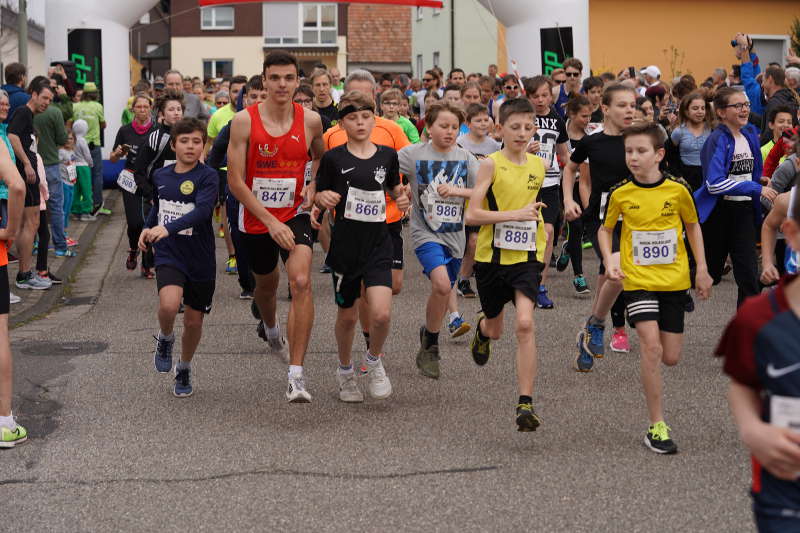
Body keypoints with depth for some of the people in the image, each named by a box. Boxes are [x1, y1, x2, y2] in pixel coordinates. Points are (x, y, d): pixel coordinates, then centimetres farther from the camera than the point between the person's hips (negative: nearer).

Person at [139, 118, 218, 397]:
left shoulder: (207, 176, -11)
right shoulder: (160, 176, 5)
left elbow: (202, 210, -27)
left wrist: (168, 228, -38)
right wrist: (147, 228, 10)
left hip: (200, 259, -2)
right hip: (169, 255, 2)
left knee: (193, 321, 9)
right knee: (169, 304, -26)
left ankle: (184, 370, 34)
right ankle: (165, 339, 8)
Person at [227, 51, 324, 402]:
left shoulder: (310, 120, -6)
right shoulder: (244, 121, -14)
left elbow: (319, 156, 17)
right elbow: (235, 181, -14)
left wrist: (312, 187, -2)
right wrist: (271, 222, -20)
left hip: (295, 214, 0)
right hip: (255, 218, 0)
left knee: (301, 282, -22)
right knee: (267, 284, 22)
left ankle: (296, 375, -21)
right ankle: (269, 327, 60)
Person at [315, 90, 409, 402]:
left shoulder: (387, 156, 3)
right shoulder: (333, 158, -5)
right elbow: (318, 195, 3)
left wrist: (402, 199, -2)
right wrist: (324, 198, -19)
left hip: (378, 247, 1)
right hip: (345, 245, -1)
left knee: (381, 313, -15)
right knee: (347, 315, 10)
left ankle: (374, 360, 14)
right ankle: (345, 371, 35)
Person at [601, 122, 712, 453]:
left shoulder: (677, 189, -5)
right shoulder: (620, 193, -6)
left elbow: (692, 226, 10)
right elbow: (605, 230, 10)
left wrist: (702, 269, 8)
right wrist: (609, 262, -6)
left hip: (674, 280, 2)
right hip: (637, 279, -2)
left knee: (671, 357, 4)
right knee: (651, 348, -17)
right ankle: (656, 427, -9)